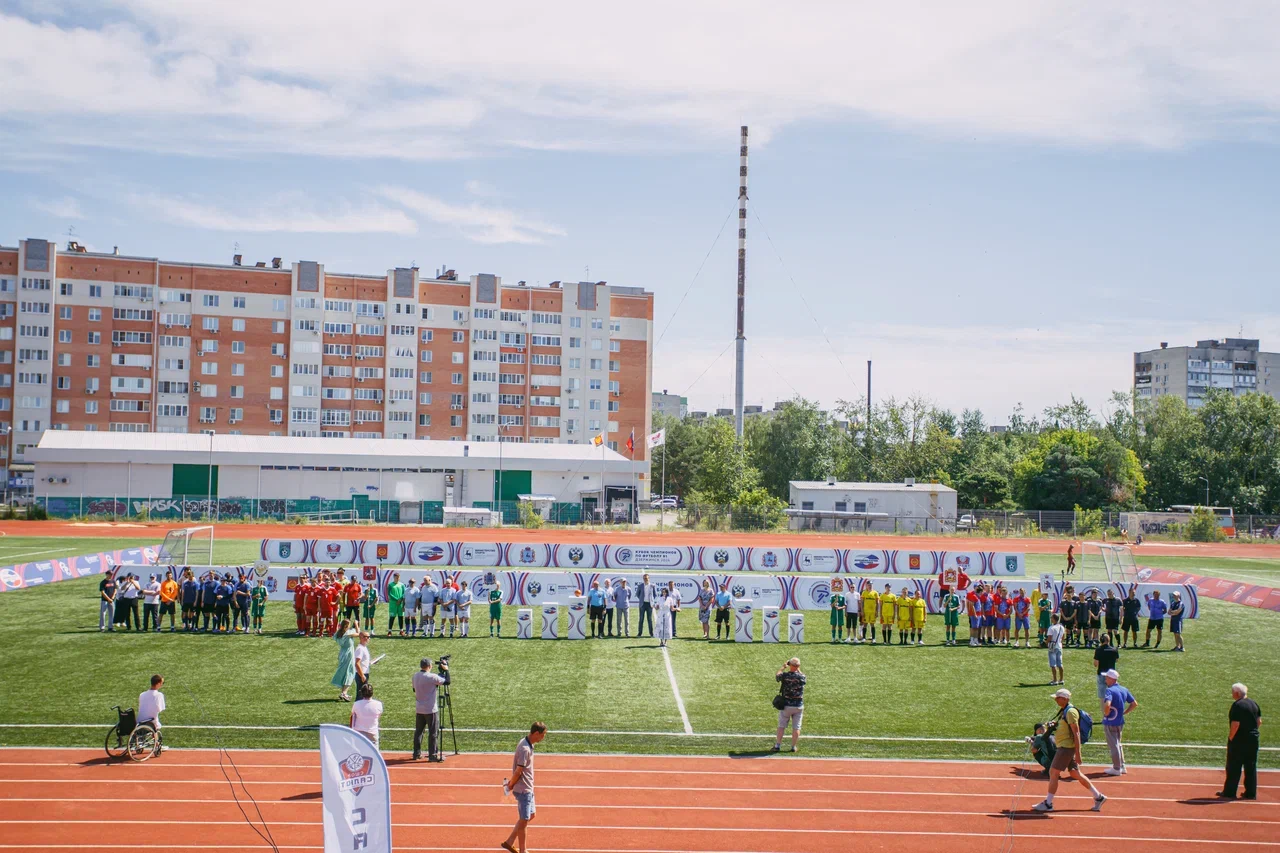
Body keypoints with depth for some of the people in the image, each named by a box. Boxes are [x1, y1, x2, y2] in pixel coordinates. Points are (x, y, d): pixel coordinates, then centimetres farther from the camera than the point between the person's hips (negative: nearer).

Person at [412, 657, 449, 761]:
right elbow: (447, 681, -14)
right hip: (431, 710, -6)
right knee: (432, 732, 1)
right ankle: (432, 755, 3)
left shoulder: (415, 676, 2)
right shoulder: (432, 677, -18)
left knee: (418, 731, 14)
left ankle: (417, 753, 18)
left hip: (418, 709, 6)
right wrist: (446, 670, -2)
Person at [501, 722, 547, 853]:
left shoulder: (528, 744, 6)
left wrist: (511, 783, 7)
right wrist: (511, 785, -6)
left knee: (531, 815, 19)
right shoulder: (525, 749, -26)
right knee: (524, 820, 3)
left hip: (528, 788, 10)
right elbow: (518, 771, -21)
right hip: (523, 790, -10)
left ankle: (509, 842, 26)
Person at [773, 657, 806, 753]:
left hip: (786, 705, -1)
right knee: (796, 727, 8)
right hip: (798, 706, 1)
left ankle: (777, 745, 10)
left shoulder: (784, 675, -12)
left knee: (781, 726, 10)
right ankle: (794, 747, 12)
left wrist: (783, 667, 17)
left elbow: (776, 677, 10)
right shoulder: (801, 676, -10)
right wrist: (798, 669, 16)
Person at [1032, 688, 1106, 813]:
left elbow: (1076, 733, -19)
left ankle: (1048, 804, -1)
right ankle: (1098, 797, 21)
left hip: (1067, 747, -10)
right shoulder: (1063, 710, 13)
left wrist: (1078, 754, -21)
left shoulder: (1070, 712, -17)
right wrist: (1053, 726, 9)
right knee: (1076, 773, 14)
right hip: (1064, 747, 10)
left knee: (1053, 773, -6)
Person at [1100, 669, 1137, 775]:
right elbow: (1134, 704, 10)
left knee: (1113, 745, 2)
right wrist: (1124, 713, 10)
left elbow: (1107, 704, -35)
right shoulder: (1124, 690, 5)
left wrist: (1106, 714, -17)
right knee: (1118, 744, 21)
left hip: (1110, 722, -8)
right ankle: (1122, 766, 27)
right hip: (1120, 722, 8)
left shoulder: (1110, 690, -19)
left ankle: (1116, 769, 9)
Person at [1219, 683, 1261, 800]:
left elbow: (1235, 724, -20)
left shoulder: (1237, 705, -16)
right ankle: (1251, 793, 14)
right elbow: (1259, 722, 13)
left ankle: (1229, 792, 4)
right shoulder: (1254, 704, 9)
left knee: (1233, 767, 0)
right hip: (1253, 739, 7)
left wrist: (1230, 737, -12)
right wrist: (1252, 732, 17)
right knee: (1251, 767, 11)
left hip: (1239, 740, -7)